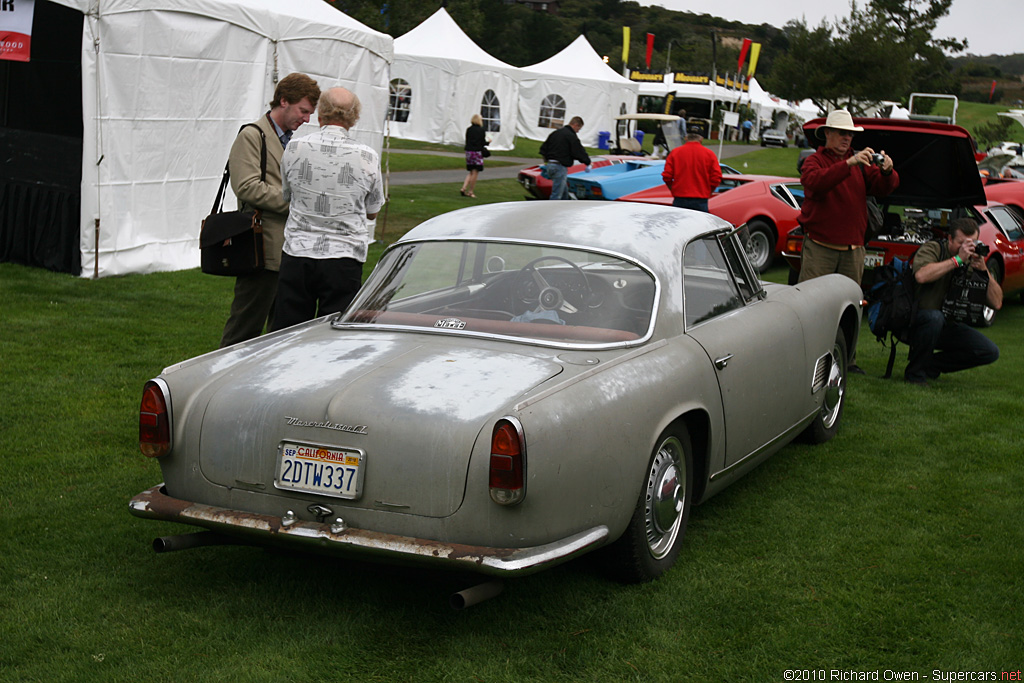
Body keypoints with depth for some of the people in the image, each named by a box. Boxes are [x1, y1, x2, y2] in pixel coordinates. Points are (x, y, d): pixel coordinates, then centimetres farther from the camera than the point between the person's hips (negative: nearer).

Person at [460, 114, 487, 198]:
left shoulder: (468, 130, 6)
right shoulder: (481, 130, -8)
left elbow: (467, 141, 9)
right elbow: (483, 143, -6)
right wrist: (488, 141, 13)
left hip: (469, 151, 5)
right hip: (477, 152, -5)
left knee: (471, 172, 16)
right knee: (475, 172, 2)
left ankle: (463, 188, 3)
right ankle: (470, 192, 3)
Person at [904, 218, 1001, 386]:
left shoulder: (974, 261, 1)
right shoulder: (933, 249, -12)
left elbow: (996, 303, -6)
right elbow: (921, 276, -36)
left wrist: (984, 271, -19)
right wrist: (958, 259, -30)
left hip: (948, 326, 5)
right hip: (916, 321, -5)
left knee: (990, 352, -10)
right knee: (934, 317, -38)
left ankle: (931, 365, 4)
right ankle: (914, 372, -17)